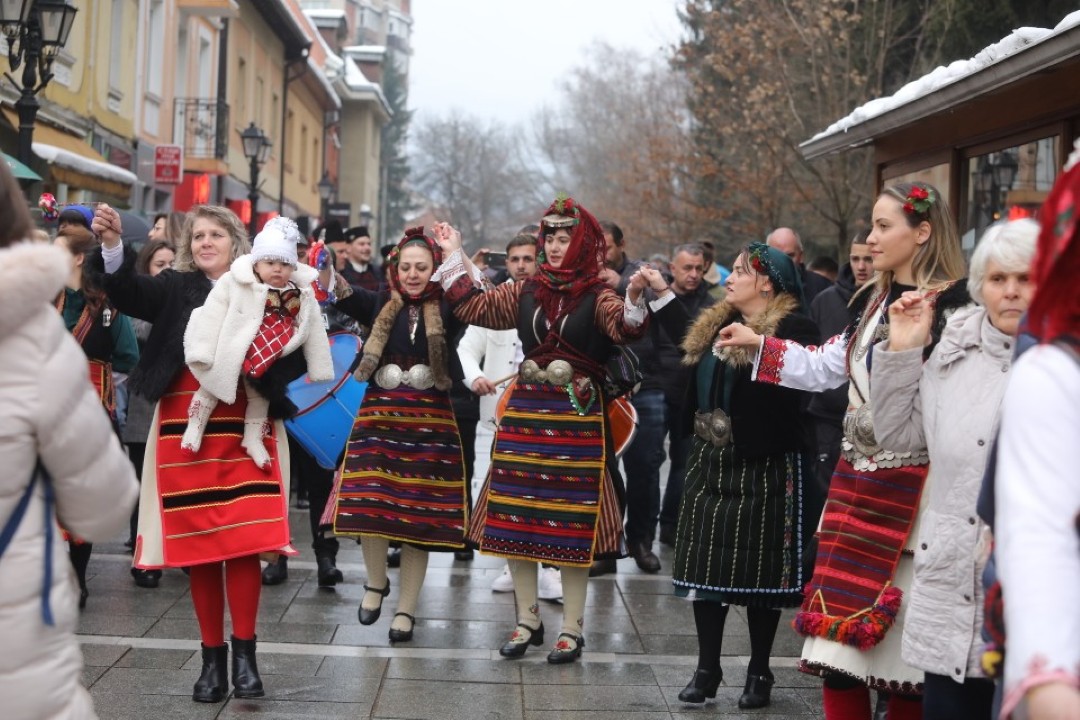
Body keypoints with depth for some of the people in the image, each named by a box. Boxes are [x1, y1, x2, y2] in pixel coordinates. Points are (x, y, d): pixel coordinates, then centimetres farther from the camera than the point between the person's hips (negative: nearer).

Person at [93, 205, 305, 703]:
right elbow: (127, 293, -11)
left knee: (244, 540, -8)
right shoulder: (175, 288, 8)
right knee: (198, 544, 5)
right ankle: (213, 657, 14)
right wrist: (112, 245, -27)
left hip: (246, 428, -1)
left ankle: (244, 653, 4)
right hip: (185, 428, 1)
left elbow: (294, 361, 4)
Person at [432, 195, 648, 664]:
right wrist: (455, 257, 17)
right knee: (516, 519, 6)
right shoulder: (526, 293, 10)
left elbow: (623, 327, -23)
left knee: (572, 524, 0)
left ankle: (572, 627, 10)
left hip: (577, 418, -5)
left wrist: (634, 302, -43)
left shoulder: (597, 298, -4)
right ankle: (528, 620, 19)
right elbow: (474, 307, 17)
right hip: (525, 412, 5)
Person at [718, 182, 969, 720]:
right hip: (856, 483, 7)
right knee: (838, 628, 6)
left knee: (904, 630, 1)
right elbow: (823, 369, 22)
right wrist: (758, 344, 19)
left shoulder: (956, 308, -10)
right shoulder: (872, 301, 14)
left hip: (914, 490, -7)